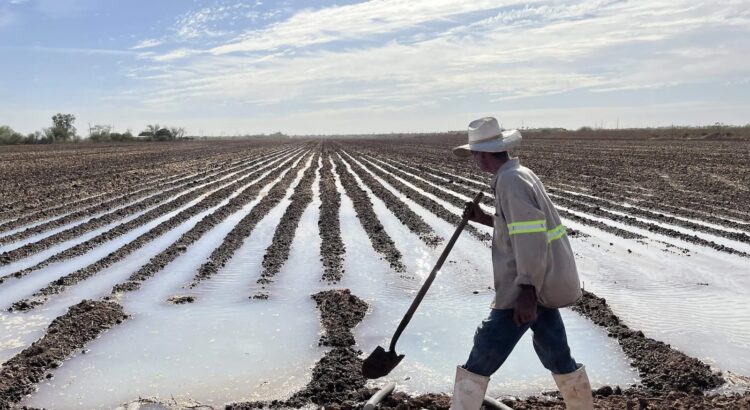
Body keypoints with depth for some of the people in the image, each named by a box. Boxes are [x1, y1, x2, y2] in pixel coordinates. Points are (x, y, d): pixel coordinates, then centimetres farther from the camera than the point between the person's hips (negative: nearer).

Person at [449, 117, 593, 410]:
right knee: (557, 355, 21)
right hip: (543, 283, 10)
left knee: (480, 360, -3)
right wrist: (483, 218, 15)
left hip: (526, 288, -10)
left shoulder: (511, 180, -17)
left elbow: (530, 237, -24)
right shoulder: (518, 174, 13)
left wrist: (527, 292, -26)